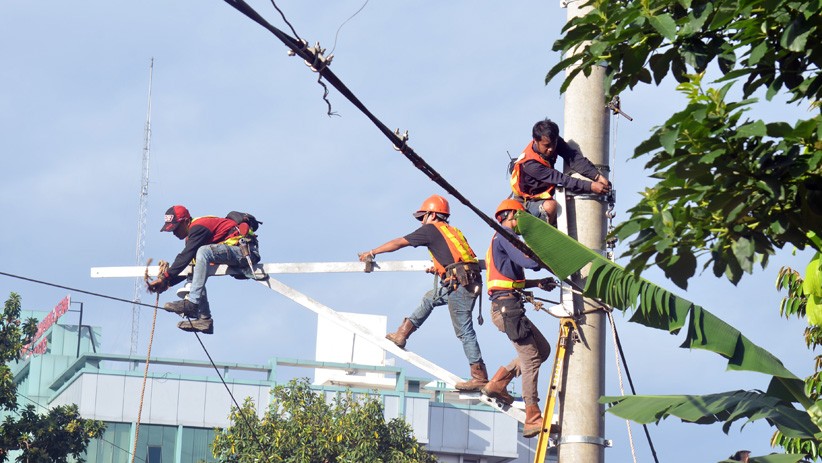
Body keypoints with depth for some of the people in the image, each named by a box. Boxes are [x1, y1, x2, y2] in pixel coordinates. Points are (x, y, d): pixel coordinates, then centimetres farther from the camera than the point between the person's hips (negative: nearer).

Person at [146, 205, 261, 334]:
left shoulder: (198, 228, -14)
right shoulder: (194, 234, 17)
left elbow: (185, 256, -21)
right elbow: (189, 265, 18)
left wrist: (165, 278, -18)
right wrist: (168, 283, 6)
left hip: (246, 251, -11)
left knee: (203, 252, -29)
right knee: (196, 273, 5)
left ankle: (191, 303, -33)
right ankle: (203, 319, -3)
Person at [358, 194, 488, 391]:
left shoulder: (431, 229, 5)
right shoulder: (453, 231, 26)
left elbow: (397, 243, 12)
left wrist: (371, 253, 22)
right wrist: (440, 268, 51)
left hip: (459, 283, -9)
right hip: (470, 281, 9)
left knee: (464, 331, -7)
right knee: (429, 298, 25)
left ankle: (480, 377, -9)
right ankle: (401, 335, 27)